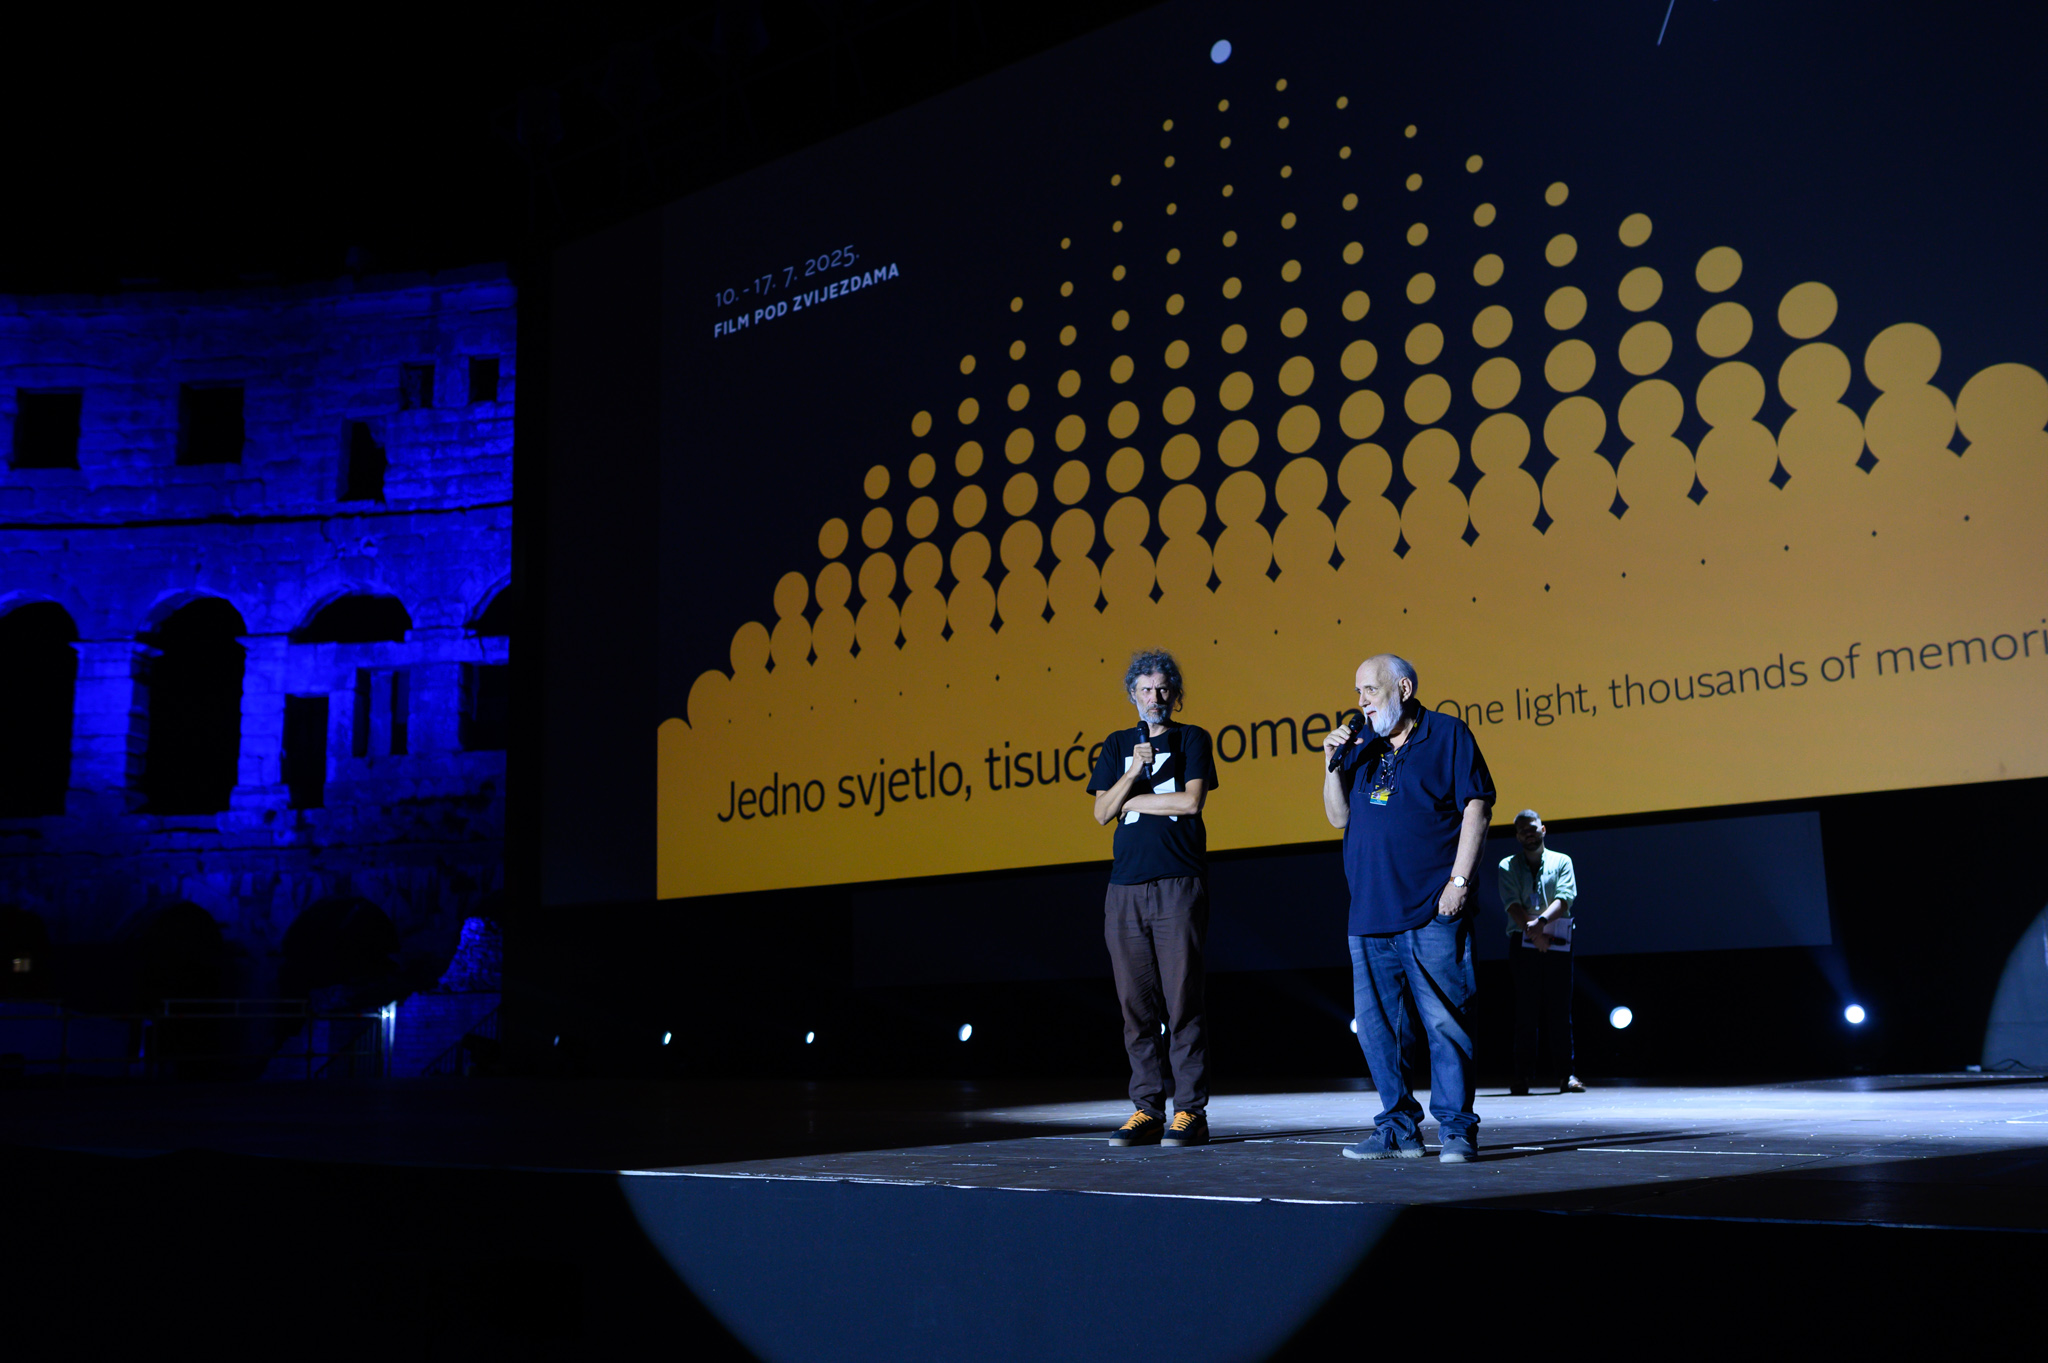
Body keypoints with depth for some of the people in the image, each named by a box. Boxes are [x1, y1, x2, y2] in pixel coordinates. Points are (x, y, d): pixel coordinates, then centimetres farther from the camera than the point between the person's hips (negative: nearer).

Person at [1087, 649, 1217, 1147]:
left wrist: (1133, 800, 2)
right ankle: (1146, 1111, 9)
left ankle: (1190, 1111, 0)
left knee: (1182, 999, -5)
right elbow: (1103, 813, 7)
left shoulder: (1191, 739, 8)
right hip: (1126, 886, 4)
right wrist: (1134, 771, -6)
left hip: (1179, 883, -3)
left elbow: (1191, 800, -5)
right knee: (1136, 1003, 3)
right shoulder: (1117, 746, 18)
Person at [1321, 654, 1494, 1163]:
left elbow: (1476, 805, -3)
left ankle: (1456, 1129, 4)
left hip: (1432, 911, -6)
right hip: (1370, 910, 6)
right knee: (1375, 1024, 7)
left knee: (1445, 1021, -5)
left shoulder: (1447, 734, 2)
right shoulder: (1361, 744, 17)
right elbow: (1339, 817, 18)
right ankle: (1398, 1127, 16)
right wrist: (1334, 764, 2)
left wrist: (1459, 879, -10)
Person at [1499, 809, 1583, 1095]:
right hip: (1523, 942, 0)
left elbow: (1565, 897, -5)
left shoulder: (1561, 862, 11)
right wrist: (1531, 928, -19)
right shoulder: (1508, 866, 12)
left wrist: (1542, 920, -22)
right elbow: (1512, 903, -3)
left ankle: (1567, 1074, 1)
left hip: (1557, 942, 0)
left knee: (1559, 1008, -3)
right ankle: (1522, 1074, -2)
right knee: (1525, 1009, -3)